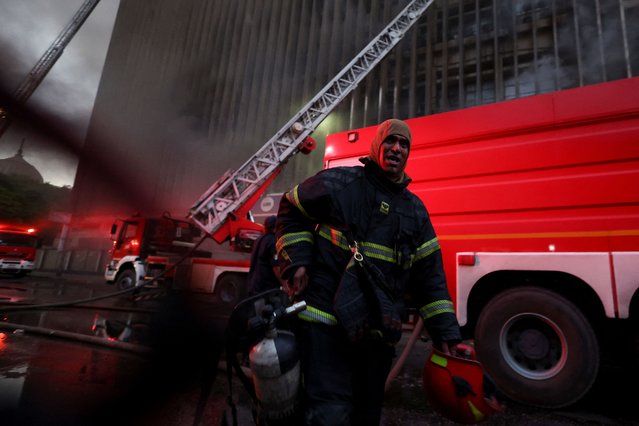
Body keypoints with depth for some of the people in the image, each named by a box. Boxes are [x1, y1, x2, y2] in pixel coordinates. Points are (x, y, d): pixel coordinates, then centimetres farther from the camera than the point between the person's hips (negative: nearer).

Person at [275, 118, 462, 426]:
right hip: (327, 321, -5)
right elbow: (291, 210, 7)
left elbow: (430, 276, 11)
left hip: (378, 331, 5)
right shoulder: (342, 181, -2)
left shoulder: (416, 210, 11)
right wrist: (297, 262, -7)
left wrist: (447, 332, 7)